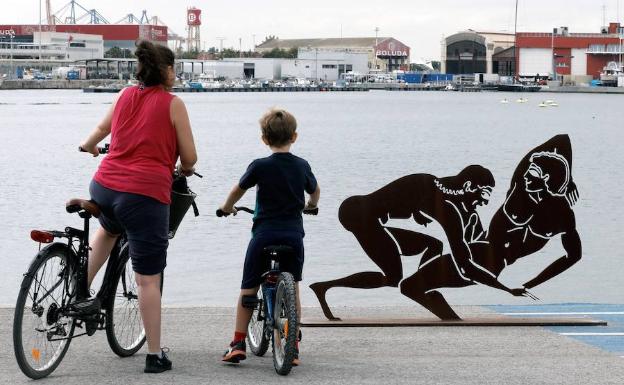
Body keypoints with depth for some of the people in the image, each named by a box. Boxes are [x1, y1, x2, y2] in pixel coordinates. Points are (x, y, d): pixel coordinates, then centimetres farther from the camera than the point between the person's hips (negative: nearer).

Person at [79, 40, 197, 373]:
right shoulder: (173, 104, -2)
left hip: (103, 187, 5)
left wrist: (89, 145, 53)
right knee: (148, 279, 2)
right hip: (146, 194, -5)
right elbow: (189, 157, 0)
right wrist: (185, 170, 24)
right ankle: (155, 356, 8)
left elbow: (102, 128, 31)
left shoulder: (125, 95, 12)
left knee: (109, 229, 41)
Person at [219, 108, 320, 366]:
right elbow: (315, 191, 23)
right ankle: (293, 348, 9)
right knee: (292, 291, 12)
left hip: (264, 235, -2)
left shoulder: (259, 166, -6)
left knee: (248, 289, 10)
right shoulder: (302, 166, 3)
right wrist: (310, 205, 45)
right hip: (293, 235, 2)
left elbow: (238, 190, 9)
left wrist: (227, 207, 30)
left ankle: (238, 343, 7)